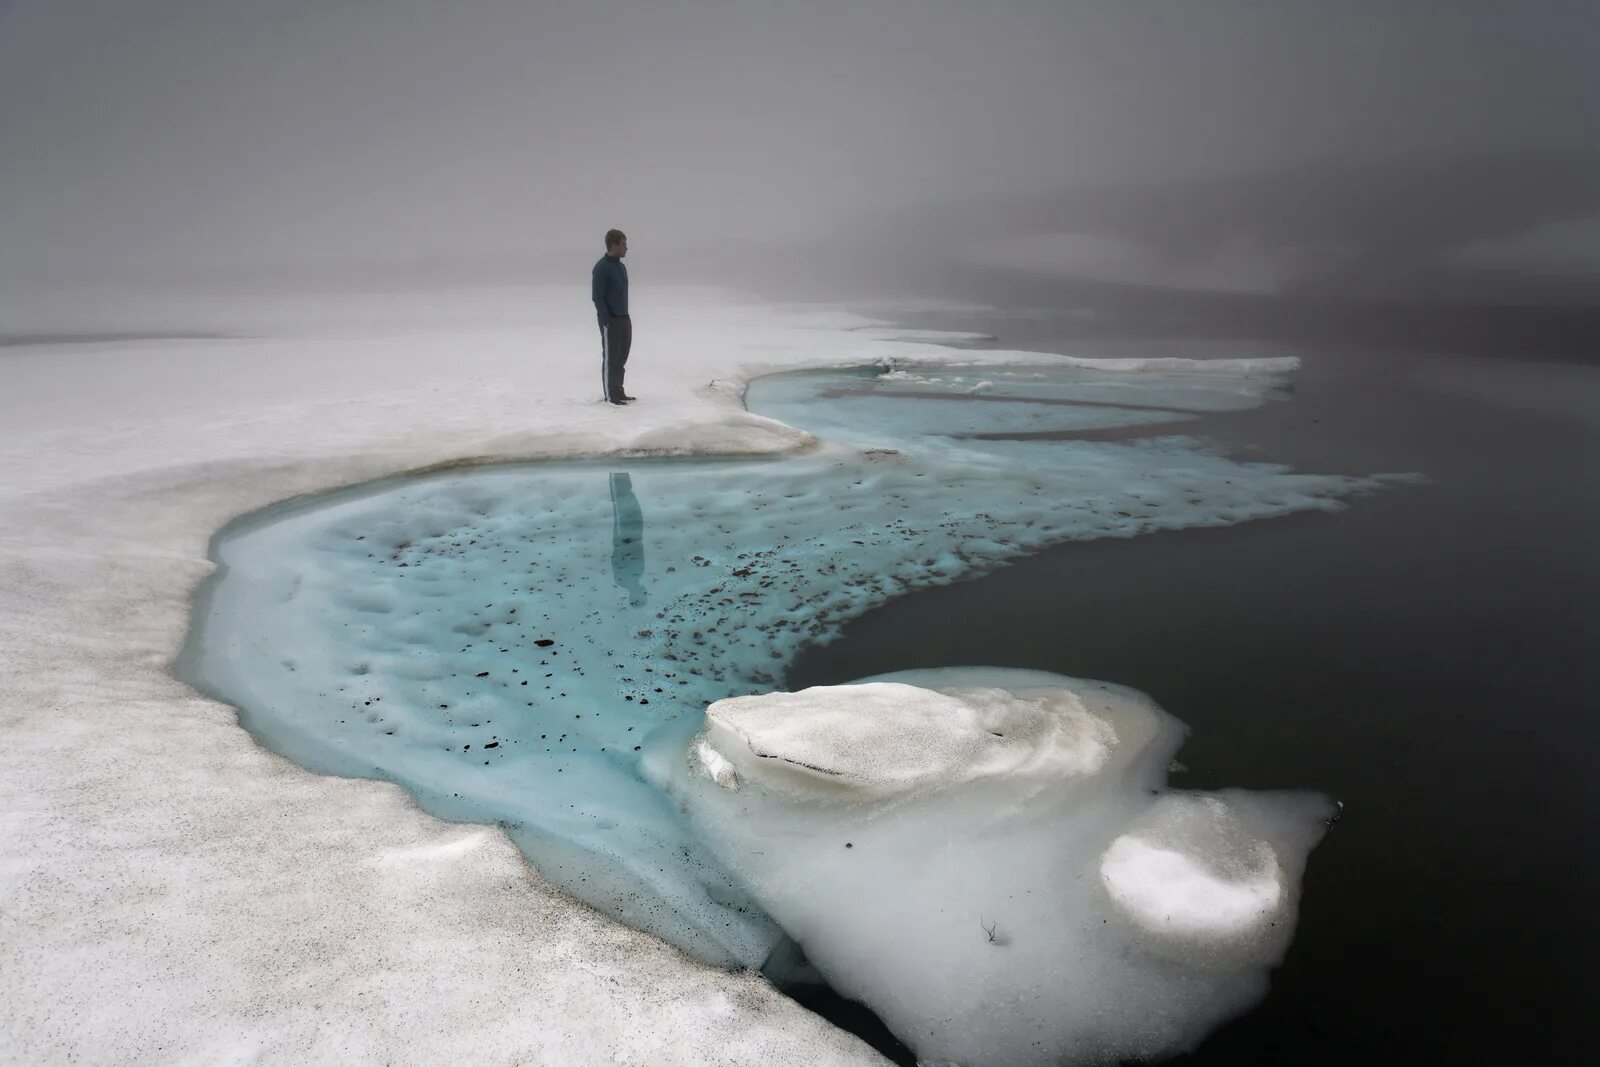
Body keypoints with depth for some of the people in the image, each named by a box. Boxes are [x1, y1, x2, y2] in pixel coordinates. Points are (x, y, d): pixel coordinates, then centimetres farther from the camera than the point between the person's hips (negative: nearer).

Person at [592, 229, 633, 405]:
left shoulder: (621, 267, 13)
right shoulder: (602, 267, -12)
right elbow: (597, 297, -15)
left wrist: (625, 318, 15)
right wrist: (607, 320, -18)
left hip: (624, 319, 8)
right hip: (610, 321, -8)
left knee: (621, 358, 12)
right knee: (610, 358, -2)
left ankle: (618, 392, 21)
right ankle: (610, 395, 3)